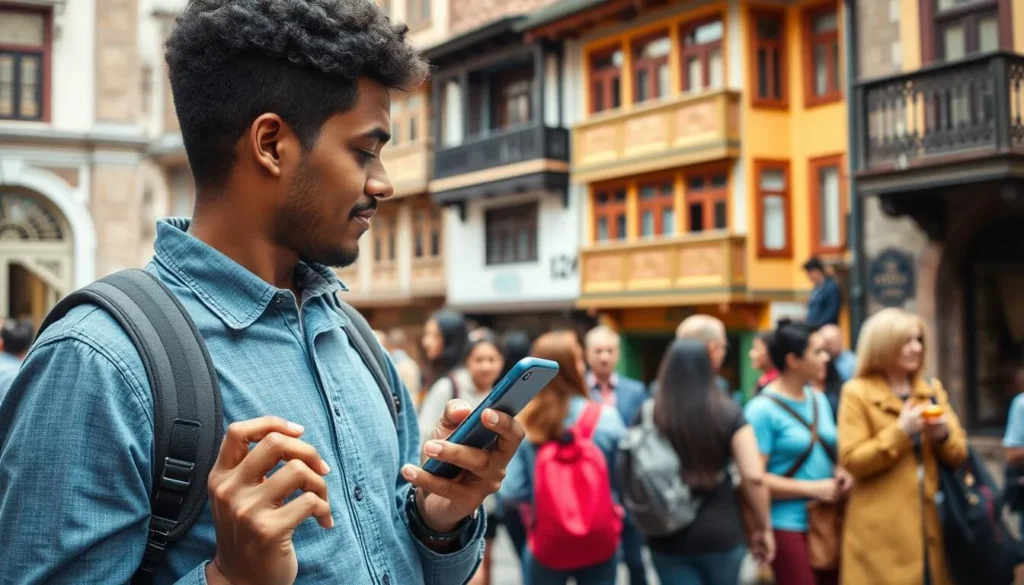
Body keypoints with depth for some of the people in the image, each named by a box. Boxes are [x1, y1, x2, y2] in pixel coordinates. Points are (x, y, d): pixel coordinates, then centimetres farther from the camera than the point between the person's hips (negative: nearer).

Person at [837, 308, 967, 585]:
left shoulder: (932, 389, 12)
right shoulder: (857, 392, -4)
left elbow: (958, 453, 12)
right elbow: (851, 460, -12)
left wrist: (943, 436, -10)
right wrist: (901, 432, -17)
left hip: (929, 520, 5)